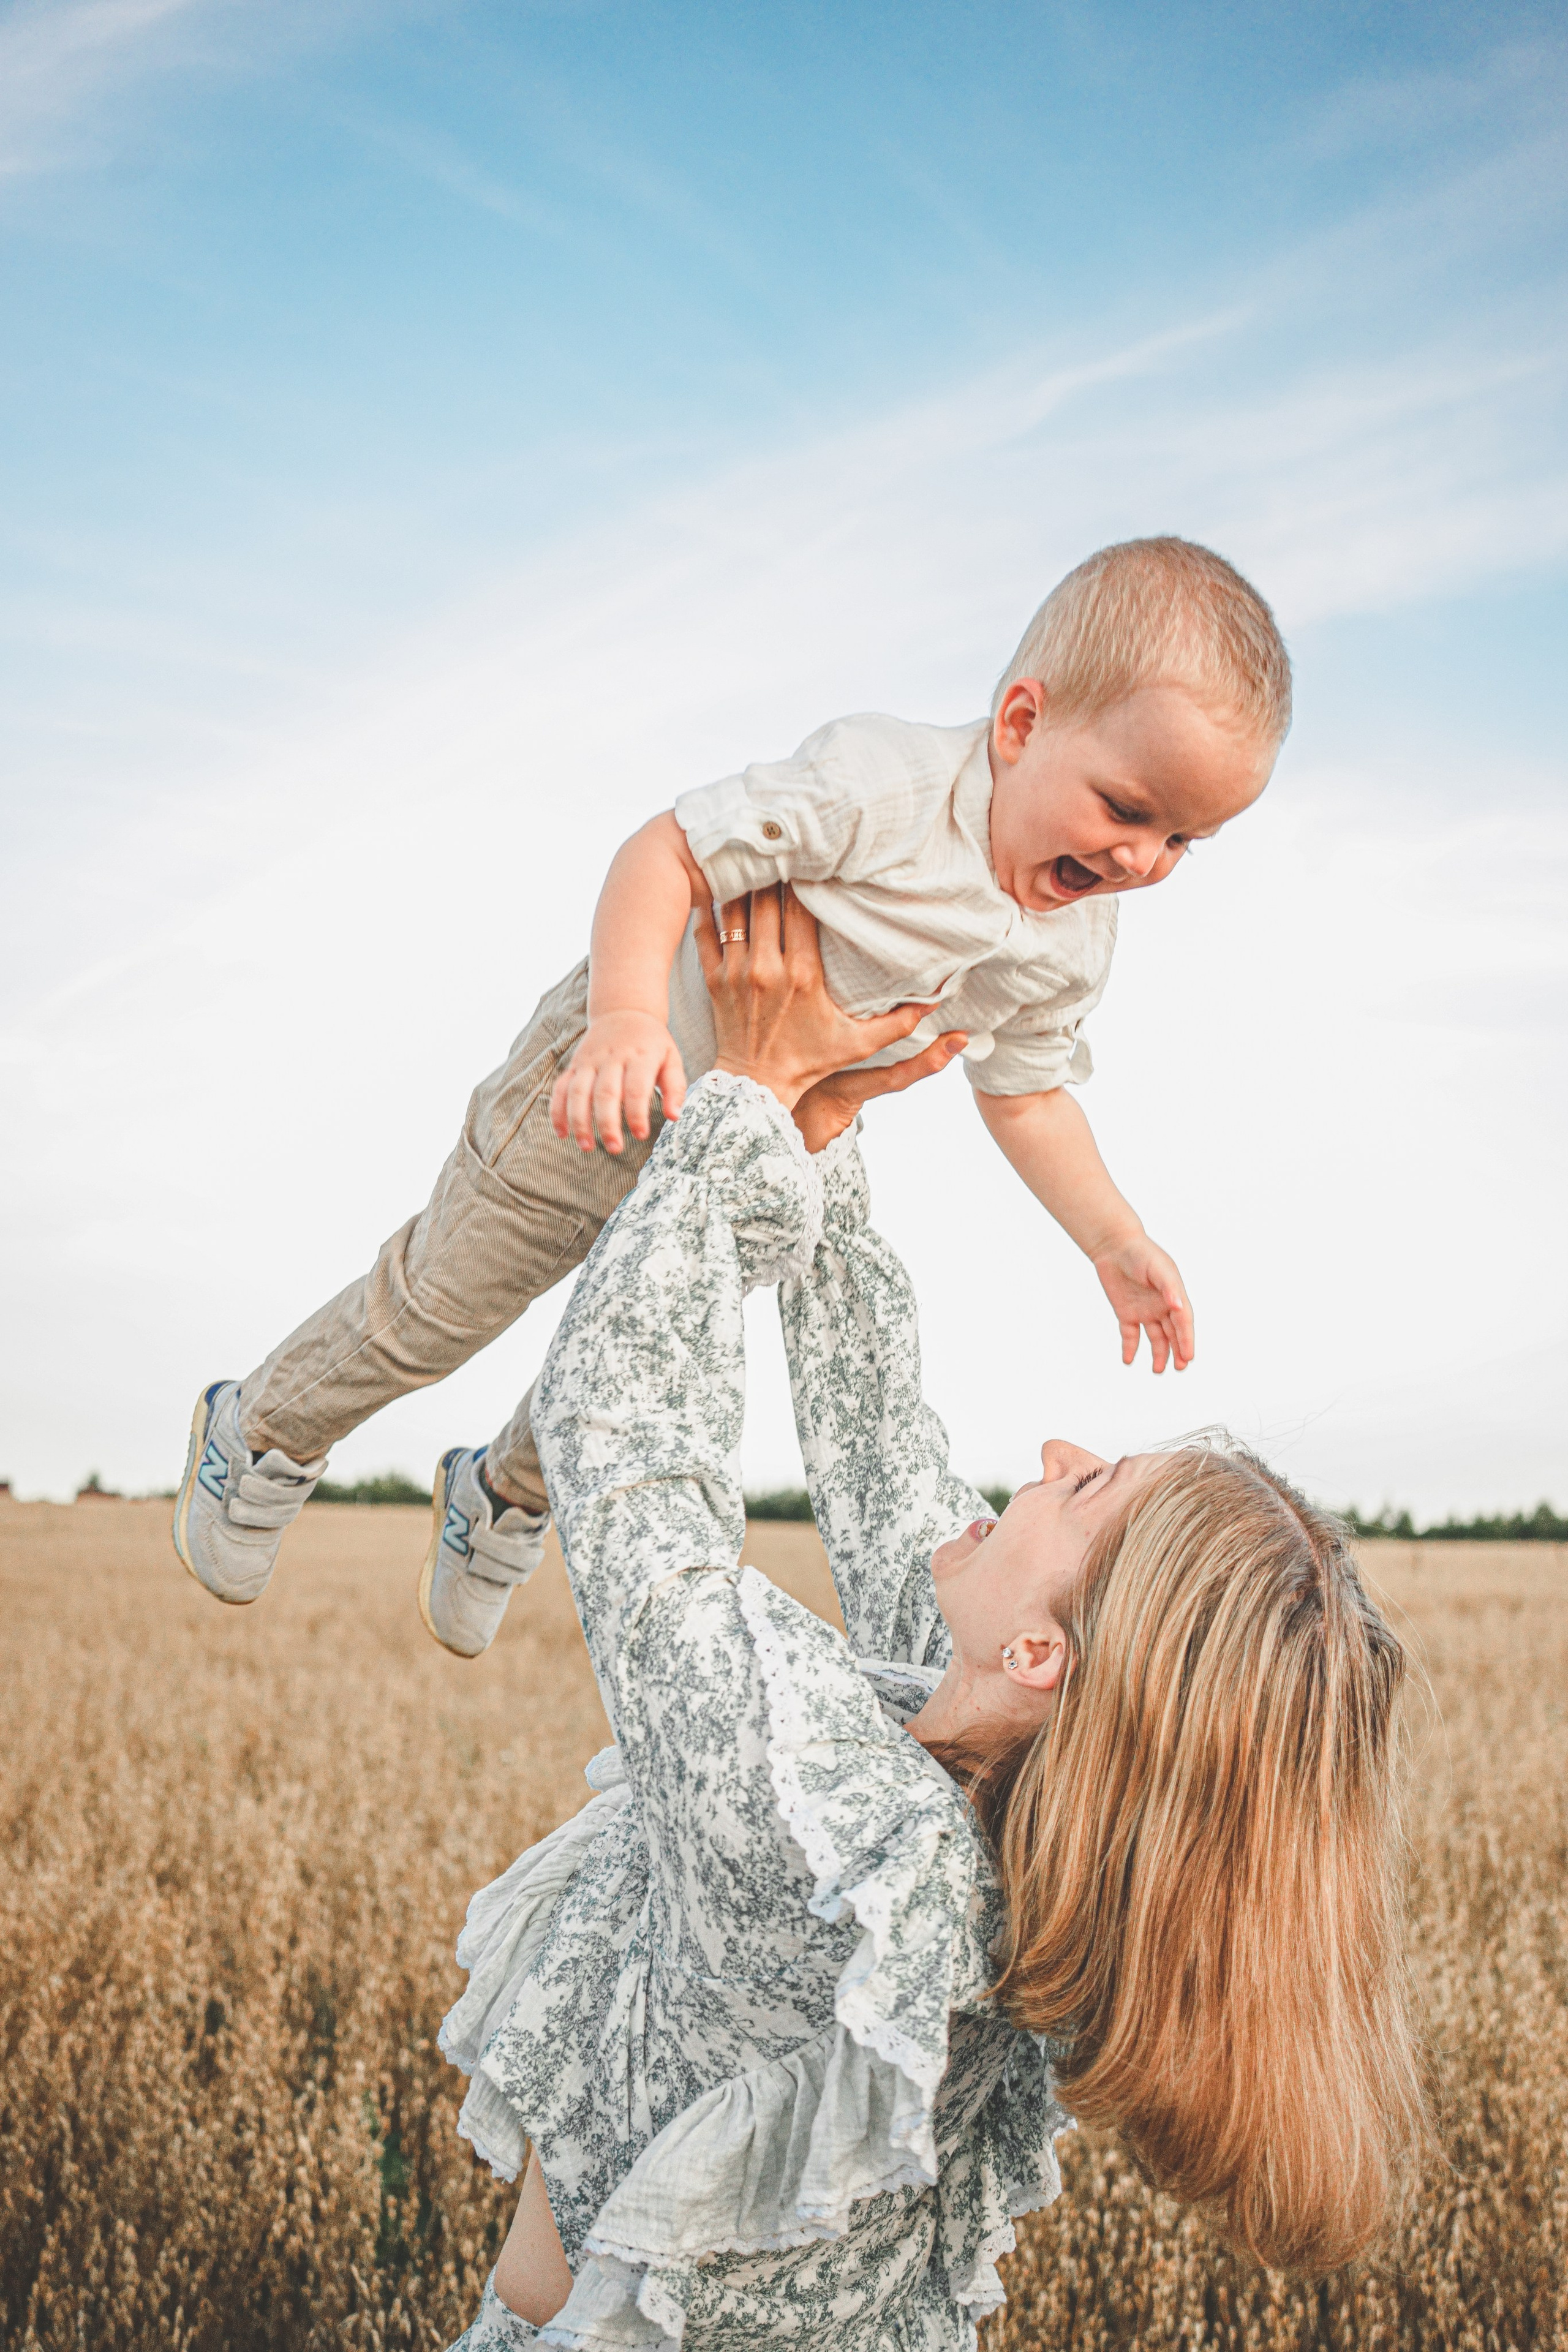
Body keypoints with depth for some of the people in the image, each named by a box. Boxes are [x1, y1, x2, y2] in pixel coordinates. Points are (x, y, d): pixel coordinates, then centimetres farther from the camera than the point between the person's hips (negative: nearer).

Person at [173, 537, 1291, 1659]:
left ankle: (500, 1501, 53)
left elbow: (1025, 1094, 3)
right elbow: (670, 851, -33)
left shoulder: (1073, 947, -12)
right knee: (437, 1307, 9)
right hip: (608, 1096, -6)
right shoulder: (882, 785, -35)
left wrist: (1116, 1241, -3)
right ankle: (265, 1437, 38)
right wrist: (627, 1013, -49)